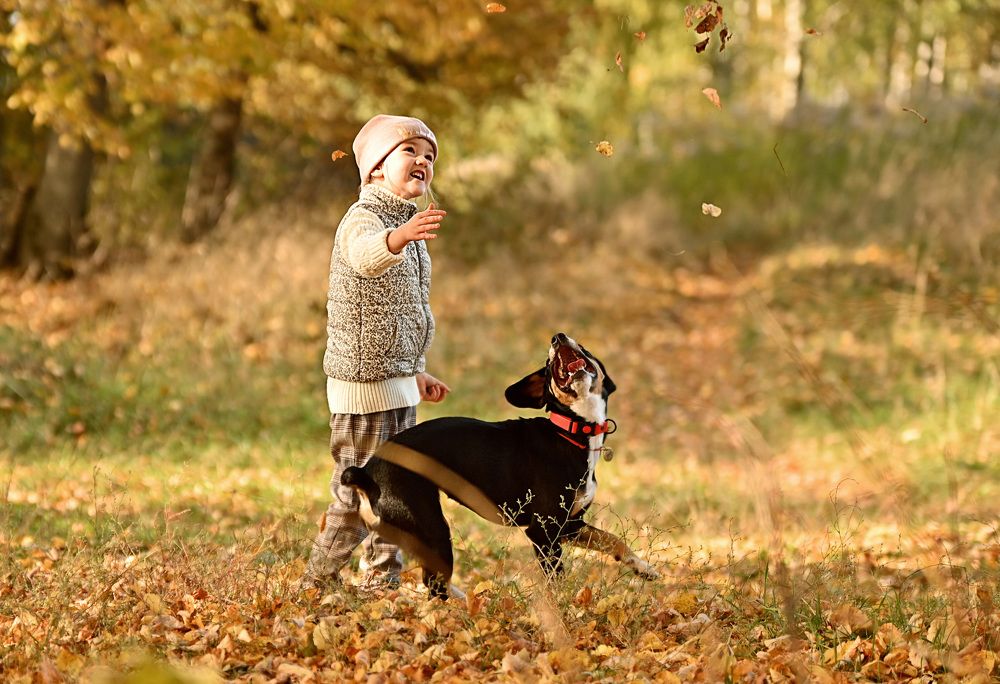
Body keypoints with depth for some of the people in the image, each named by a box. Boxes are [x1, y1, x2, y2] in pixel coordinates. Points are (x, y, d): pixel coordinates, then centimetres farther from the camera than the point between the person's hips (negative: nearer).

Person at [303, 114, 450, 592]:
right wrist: (398, 238, -61)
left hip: (397, 380, 9)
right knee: (355, 495, -3)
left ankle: (382, 584, 21)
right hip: (363, 381, -9)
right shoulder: (364, 218, -13)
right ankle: (317, 584, 8)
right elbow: (365, 256, -40)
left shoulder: (406, 225, 16)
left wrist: (415, 373, 24)